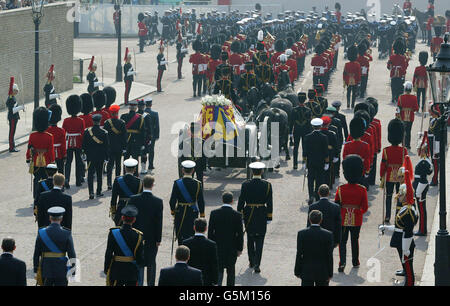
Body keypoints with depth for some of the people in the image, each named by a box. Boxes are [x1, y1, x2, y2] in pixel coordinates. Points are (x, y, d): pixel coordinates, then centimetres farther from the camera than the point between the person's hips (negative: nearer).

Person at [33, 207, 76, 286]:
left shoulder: (41, 233, -3)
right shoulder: (66, 234, -9)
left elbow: (36, 254, 1)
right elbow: (72, 255, -8)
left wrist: (35, 271, 9)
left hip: (45, 270, 2)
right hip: (61, 272, -2)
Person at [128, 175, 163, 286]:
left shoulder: (133, 199, -10)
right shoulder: (158, 201, -13)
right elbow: (159, 222, -9)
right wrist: (158, 239, -1)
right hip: (152, 237, 0)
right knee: (151, 262, 13)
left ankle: (139, 283, 5)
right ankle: (151, 283, 21)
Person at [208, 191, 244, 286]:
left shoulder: (214, 213, -8)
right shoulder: (237, 215, -12)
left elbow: (210, 232, -3)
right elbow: (240, 234, -8)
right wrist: (240, 249, 3)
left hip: (217, 247, 0)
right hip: (231, 249, 0)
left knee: (218, 269, 9)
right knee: (231, 271, 14)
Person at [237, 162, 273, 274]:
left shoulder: (245, 185, -7)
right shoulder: (267, 185, -7)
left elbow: (241, 201, -4)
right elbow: (269, 202, -4)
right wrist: (269, 217, 4)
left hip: (249, 215, 1)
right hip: (262, 214, -1)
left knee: (250, 239, 18)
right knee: (259, 240, 3)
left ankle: (251, 262, 25)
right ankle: (257, 264, -6)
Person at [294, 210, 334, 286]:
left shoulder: (301, 234, -8)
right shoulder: (328, 234, -8)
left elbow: (299, 255, -6)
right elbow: (329, 256, -6)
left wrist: (297, 272, 3)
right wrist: (330, 274, 2)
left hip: (306, 272, 0)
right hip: (322, 272, 0)